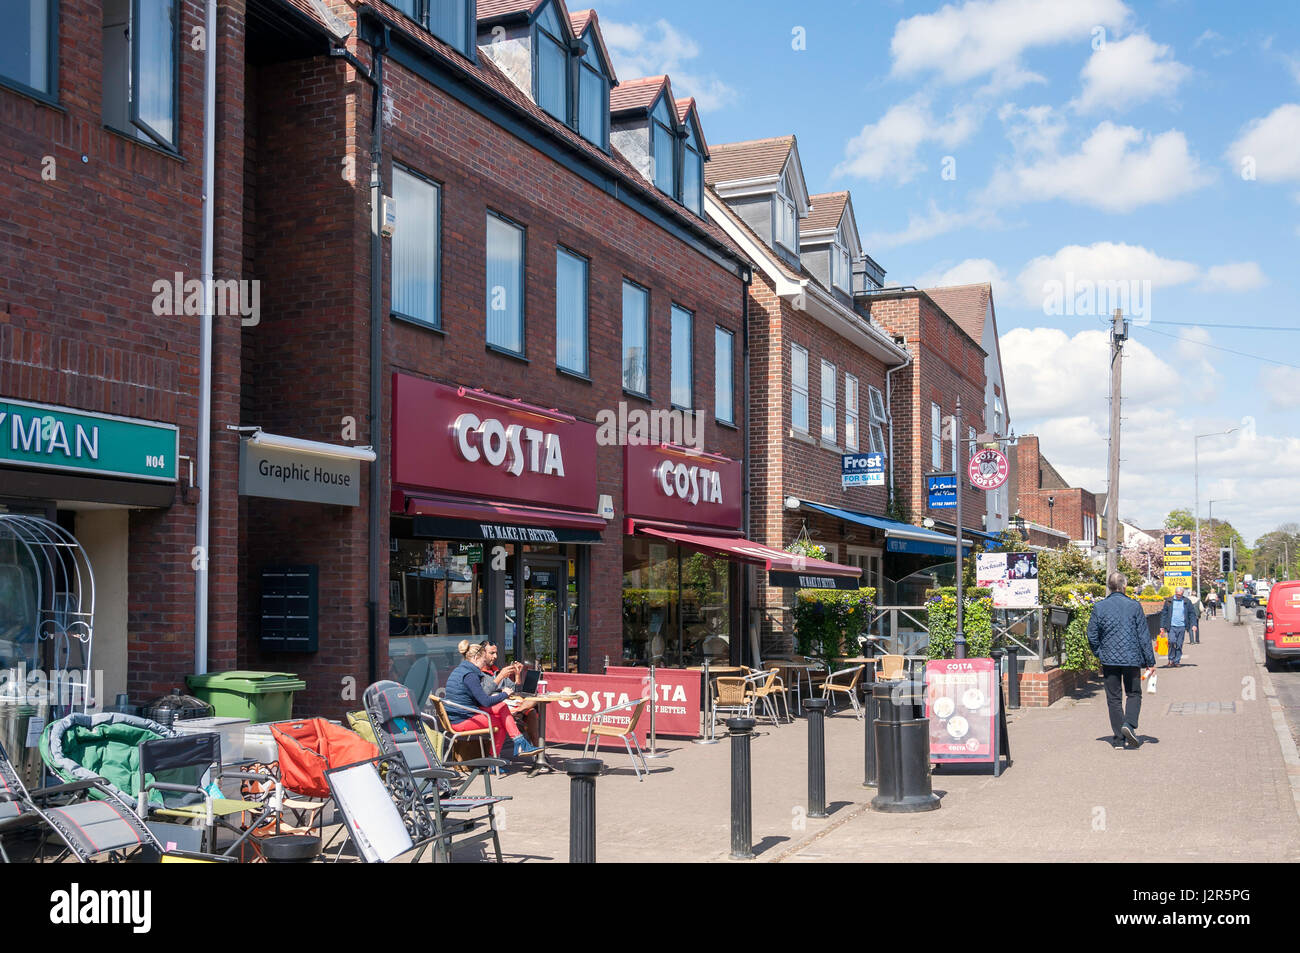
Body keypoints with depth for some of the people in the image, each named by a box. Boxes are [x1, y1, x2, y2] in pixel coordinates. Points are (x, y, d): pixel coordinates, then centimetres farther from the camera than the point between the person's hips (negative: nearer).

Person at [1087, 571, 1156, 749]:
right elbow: (1144, 636, -2)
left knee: (1113, 698, 8)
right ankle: (1129, 723, -11)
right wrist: (1150, 661, 4)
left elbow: (1092, 636, 1)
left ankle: (1119, 738, 7)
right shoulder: (1134, 606, -4)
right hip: (1132, 659, -1)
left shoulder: (1099, 607, -2)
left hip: (1109, 660, 1)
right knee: (1134, 694, 14)